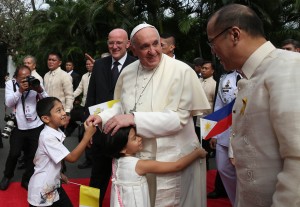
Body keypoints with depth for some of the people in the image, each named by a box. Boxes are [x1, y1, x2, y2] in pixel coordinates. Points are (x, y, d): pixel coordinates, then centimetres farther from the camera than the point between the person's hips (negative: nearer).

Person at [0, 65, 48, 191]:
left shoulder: (36, 83, 0)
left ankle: (27, 179, 27)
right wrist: (20, 90, -24)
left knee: (32, 155, 7)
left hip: (36, 126, 1)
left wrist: (40, 90, -24)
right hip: (18, 127, -1)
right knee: (14, 153, 1)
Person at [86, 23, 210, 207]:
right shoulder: (128, 72, 2)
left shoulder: (182, 71, -16)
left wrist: (134, 118, -28)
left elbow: (178, 118, -21)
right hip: (135, 156, 6)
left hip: (172, 159, -5)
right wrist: (103, 117, -5)